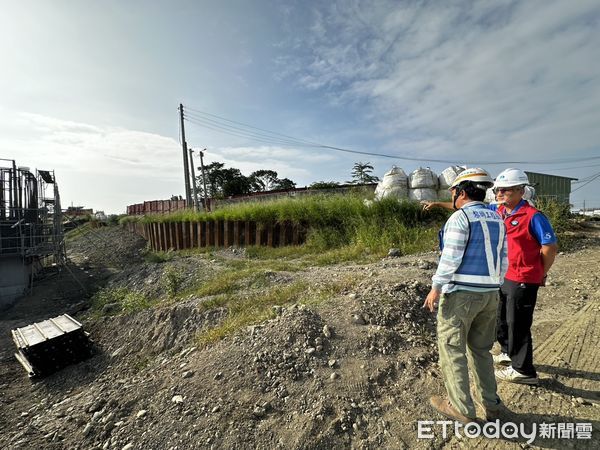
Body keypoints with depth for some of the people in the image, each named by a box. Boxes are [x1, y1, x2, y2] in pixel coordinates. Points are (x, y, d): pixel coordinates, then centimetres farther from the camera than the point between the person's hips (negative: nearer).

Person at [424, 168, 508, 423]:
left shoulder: (460, 217, -13)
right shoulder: (497, 219, 10)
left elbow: (451, 258, -18)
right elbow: (503, 260, 13)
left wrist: (436, 288, -11)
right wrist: (493, 287, 21)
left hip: (460, 293, -8)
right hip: (489, 294, 8)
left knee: (452, 349, 6)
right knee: (481, 349, 21)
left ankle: (462, 408, 16)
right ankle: (490, 402, 32)